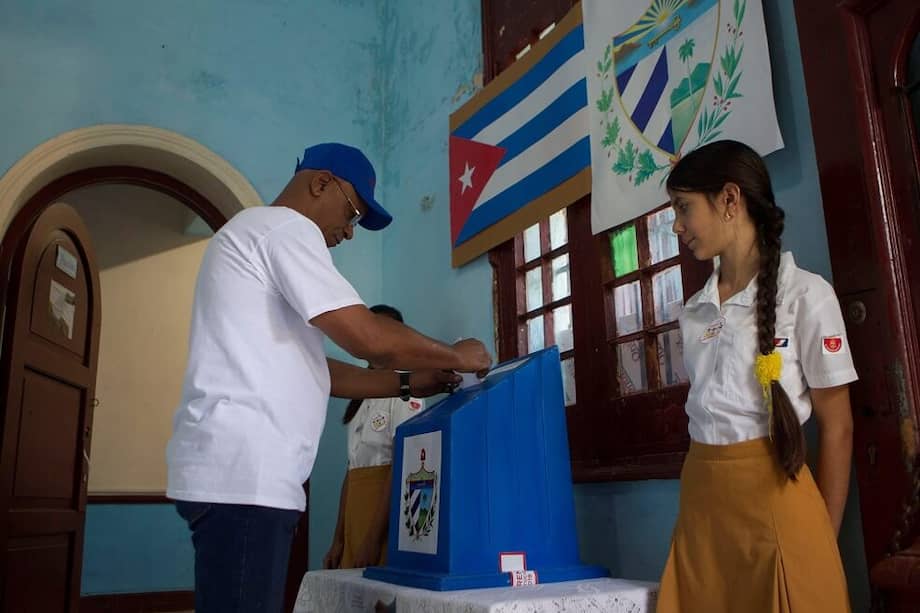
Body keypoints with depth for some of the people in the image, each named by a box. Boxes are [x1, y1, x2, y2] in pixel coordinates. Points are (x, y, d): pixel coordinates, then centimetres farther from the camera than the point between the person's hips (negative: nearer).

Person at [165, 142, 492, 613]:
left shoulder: (257, 235, 27)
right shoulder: (285, 226, -5)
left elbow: (313, 369, 25)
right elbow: (367, 337, -15)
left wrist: (407, 384, 20)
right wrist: (455, 357, 1)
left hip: (241, 470, 10)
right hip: (243, 473, -10)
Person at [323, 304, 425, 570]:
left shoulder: (405, 390, -6)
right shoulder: (361, 399, 17)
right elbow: (352, 470, 15)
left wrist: (374, 539, -19)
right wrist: (338, 540, 11)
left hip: (386, 521, -7)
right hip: (355, 514, 7)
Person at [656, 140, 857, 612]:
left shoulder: (804, 295, -6)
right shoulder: (694, 313, 9)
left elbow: (836, 425, -5)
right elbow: (704, 414, 12)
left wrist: (825, 538, -4)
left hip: (772, 494, -5)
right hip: (702, 496, 5)